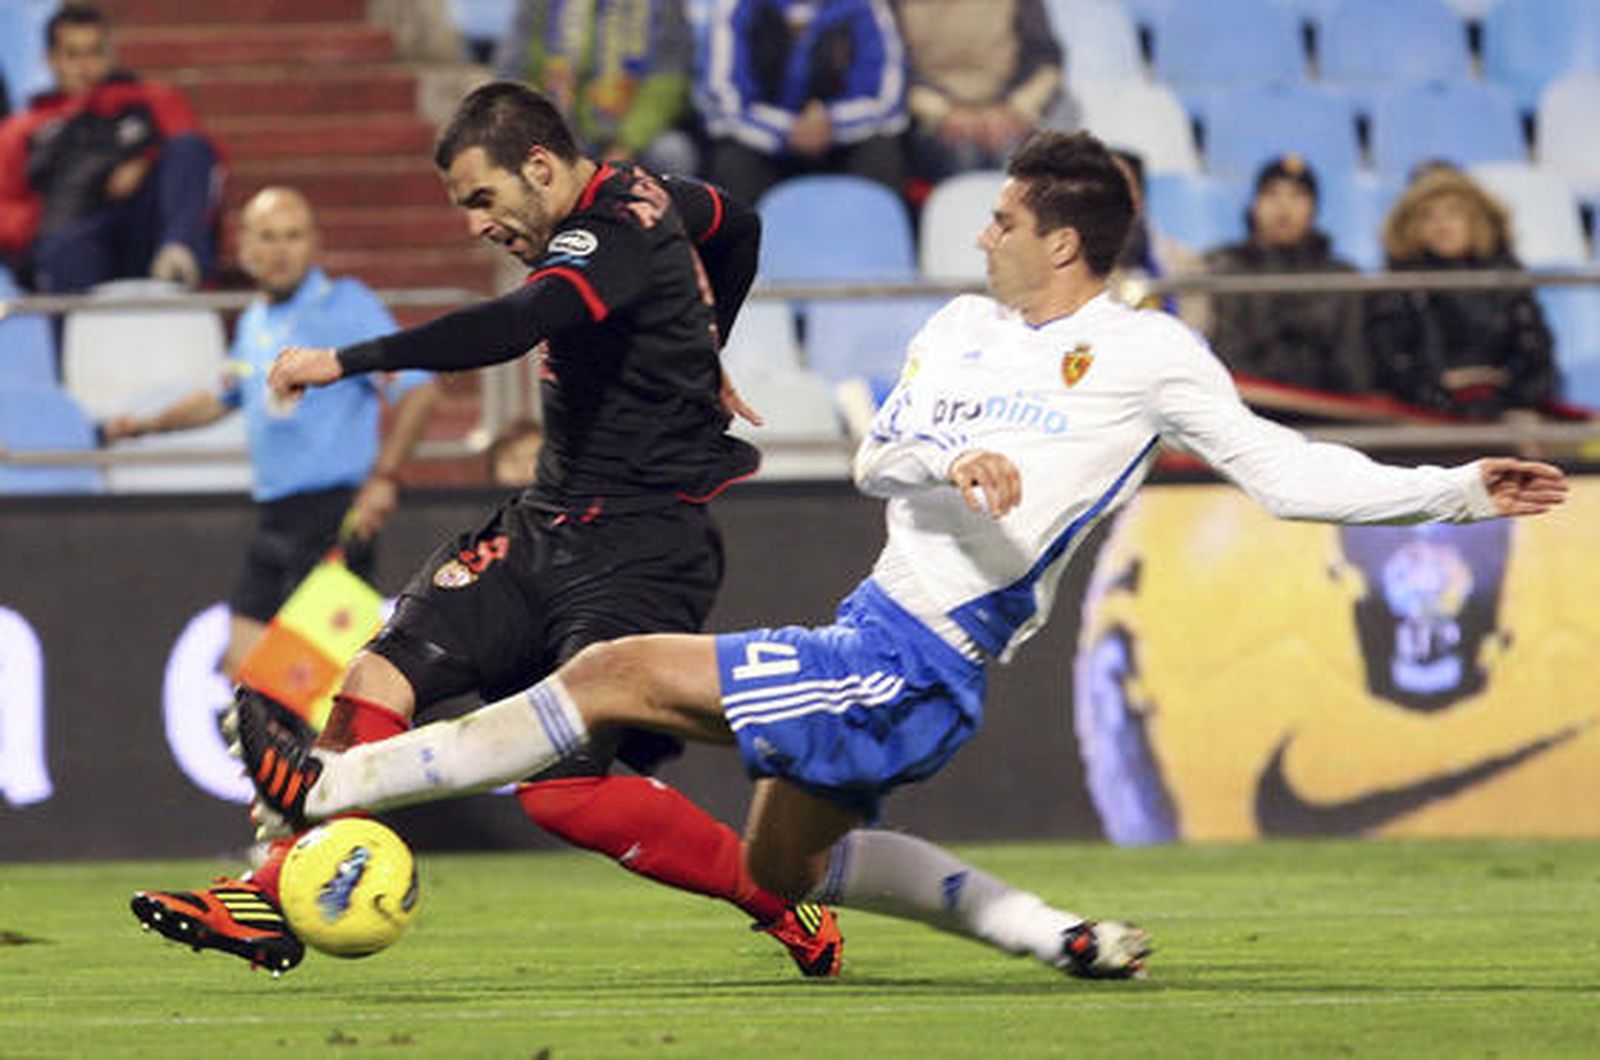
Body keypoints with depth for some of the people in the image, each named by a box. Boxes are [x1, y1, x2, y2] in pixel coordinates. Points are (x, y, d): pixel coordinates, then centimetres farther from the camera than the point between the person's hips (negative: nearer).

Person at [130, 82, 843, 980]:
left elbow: (514, 327, -38)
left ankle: (788, 907, -2)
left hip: (642, 550, -10)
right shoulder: (642, 193, 10)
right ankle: (276, 901, -3)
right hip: (549, 524, 10)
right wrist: (700, 358, 42)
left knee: (565, 791, -19)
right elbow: (736, 226, 32)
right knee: (382, 673, -5)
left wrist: (347, 360, -35)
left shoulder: (616, 234, -19)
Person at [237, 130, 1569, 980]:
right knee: (784, 867, 25)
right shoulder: (962, 330, 14)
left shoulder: (1147, 354, -4)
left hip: (913, 672, -9)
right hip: (876, 639, 9)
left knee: (619, 670, -13)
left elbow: (1282, 467, 0)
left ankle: (331, 783, -10)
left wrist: (1456, 489, -6)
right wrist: (950, 461, -16)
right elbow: (876, 455, 7)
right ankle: (1055, 934, 23)